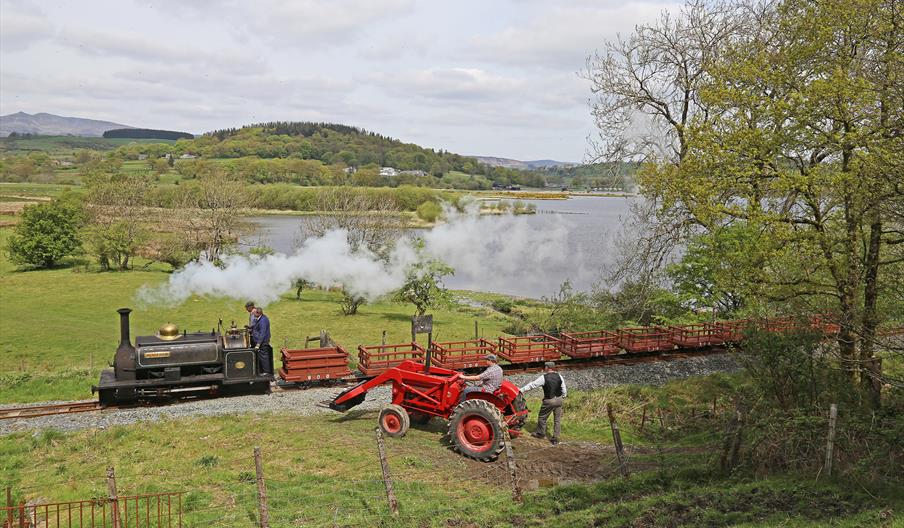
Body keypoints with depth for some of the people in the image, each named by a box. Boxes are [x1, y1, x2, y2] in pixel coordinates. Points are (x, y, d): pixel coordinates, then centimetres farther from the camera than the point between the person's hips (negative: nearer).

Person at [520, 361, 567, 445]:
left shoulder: (544, 378, -13)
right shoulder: (559, 376, -1)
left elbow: (532, 385, -10)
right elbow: (564, 389, 4)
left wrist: (522, 390, -3)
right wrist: (563, 397, 22)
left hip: (549, 401, -4)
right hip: (559, 399, 4)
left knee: (542, 417, 16)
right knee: (557, 419, 12)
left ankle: (540, 433, 32)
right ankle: (555, 438, 14)